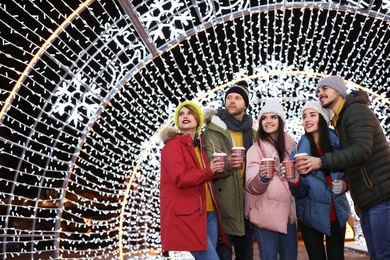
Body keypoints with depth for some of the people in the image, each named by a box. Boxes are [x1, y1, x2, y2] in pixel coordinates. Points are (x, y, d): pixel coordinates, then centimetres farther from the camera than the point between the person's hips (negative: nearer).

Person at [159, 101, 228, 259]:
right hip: (187, 215, -8)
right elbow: (180, 179, -19)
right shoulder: (172, 145, -6)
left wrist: (218, 168, 11)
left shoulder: (200, 146, 18)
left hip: (209, 213, 8)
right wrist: (208, 171, -24)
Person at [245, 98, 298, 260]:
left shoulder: (290, 145, 6)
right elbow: (251, 187, -17)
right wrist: (262, 177, -35)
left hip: (287, 213, 5)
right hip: (265, 215, -5)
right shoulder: (256, 149, -7)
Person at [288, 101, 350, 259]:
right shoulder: (299, 150, -8)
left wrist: (344, 184, -15)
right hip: (311, 216, -1)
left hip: (336, 215, 2)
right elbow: (300, 192, -9)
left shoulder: (337, 144, -5)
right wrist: (293, 180, -31)